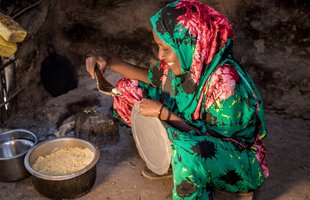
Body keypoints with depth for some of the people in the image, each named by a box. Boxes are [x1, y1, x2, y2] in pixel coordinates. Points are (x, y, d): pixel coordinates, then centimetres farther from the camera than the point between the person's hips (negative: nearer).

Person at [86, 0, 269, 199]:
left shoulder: (224, 79, -34)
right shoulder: (187, 61, -13)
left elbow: (215, 135, -25)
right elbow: (153, 77, 7)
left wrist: (163, 112, -25)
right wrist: (111, 62, -3)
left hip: (236, 157, -7)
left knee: (188, 149, -43)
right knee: (128, 90, 1)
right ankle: (171, 160, 6)